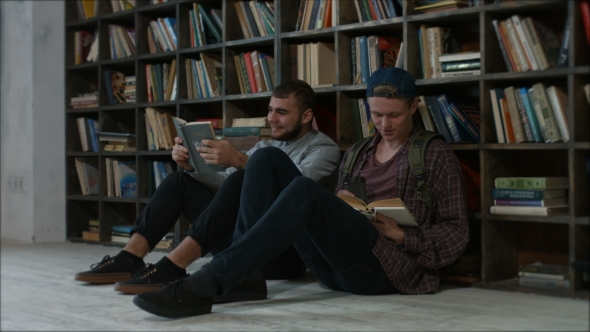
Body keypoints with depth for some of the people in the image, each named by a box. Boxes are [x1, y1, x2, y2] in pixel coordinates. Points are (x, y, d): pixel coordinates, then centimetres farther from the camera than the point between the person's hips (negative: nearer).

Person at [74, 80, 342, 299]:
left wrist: (239, 161, -33)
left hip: (286, 251, -7)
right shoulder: (265, 147, 21)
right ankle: (130, 259, -13)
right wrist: (192, 165, -9)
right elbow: (223, 184, 10)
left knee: (242, 182, -32)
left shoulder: (324, 150, 0)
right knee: (180, 181, 3)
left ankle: (172, 267, -37)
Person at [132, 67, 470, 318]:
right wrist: (339, 203, -1)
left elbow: (457, 232, 5)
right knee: (268, 158, -8)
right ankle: (244, 274, -24)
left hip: (385, 265, -6)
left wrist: (402, 235, -11)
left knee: (305, 190, -33)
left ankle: (206, 284, -42)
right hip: (335, 266, 6)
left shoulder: (437, 154, 10)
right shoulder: (357, 153, 24)